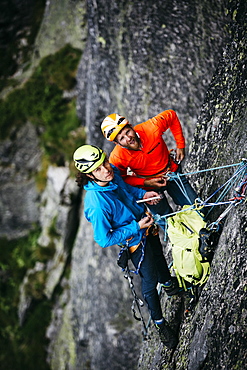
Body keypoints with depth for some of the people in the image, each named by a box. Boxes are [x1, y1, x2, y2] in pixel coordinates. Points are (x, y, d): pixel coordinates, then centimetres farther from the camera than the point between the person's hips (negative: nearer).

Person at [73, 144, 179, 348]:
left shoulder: (113, 172, -20)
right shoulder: (96, 205, -41)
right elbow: (104, 240, -30)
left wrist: (142, 193, -10)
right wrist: (136, 227, -27)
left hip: (144, 220, 7)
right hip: (135, 240, -6)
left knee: (159, 255, 33)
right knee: (150, 282, 10)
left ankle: (168, 283, 64)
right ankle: (160, 324, 34)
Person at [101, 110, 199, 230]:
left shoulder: (151, 128, -32)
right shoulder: (117, 158, -32)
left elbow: (171, 115, -12)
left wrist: (180, 145, -9)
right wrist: (145, 183, -24)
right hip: (148, 185, -2)